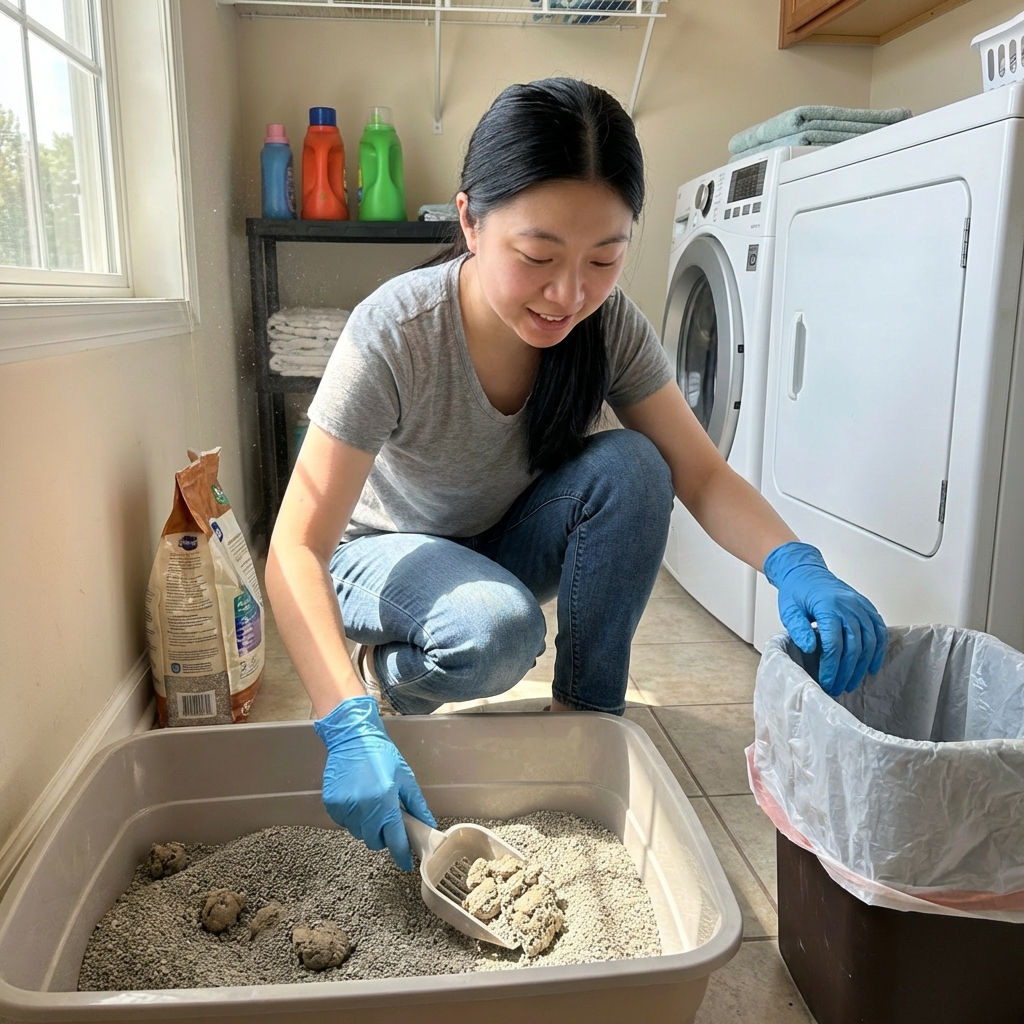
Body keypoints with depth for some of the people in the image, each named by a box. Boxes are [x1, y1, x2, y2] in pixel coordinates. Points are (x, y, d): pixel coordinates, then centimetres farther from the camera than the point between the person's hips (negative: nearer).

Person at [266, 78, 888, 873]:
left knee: (629, 467, -25)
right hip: (386, 552, -3)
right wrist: (353, 727, -47)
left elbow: (701, 474, -17)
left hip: (506, 544, 4)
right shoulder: (395, 334, -32)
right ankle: (387, 678, -1)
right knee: (499, 630, -36)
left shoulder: (611, 325, -19)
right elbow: (297, 549, -33)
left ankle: (587, 711, -8)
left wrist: (796, 565, -38)